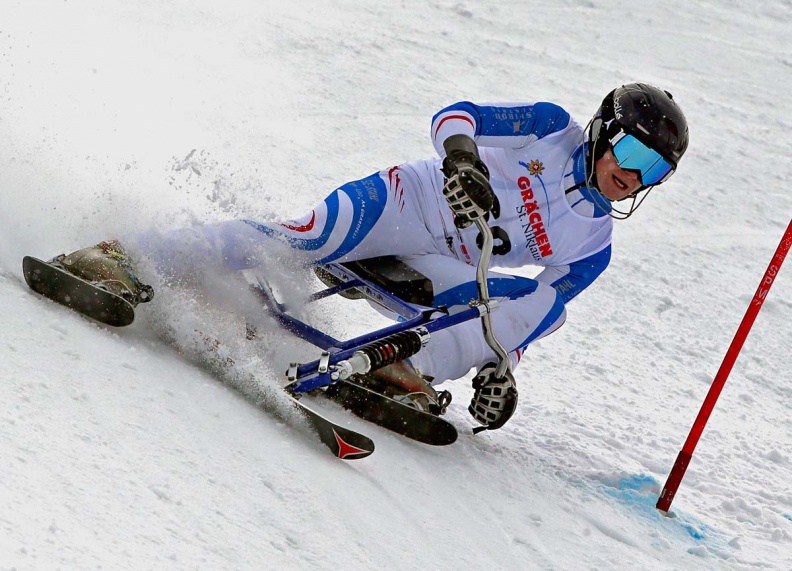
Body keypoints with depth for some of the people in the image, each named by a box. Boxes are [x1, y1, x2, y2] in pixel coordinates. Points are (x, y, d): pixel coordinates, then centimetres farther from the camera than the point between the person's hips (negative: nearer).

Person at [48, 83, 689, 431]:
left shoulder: (591, 247, 4)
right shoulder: (553, 128, -6)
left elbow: (531, 315, 5)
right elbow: (456, 114, -15)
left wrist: (498, 366, -11)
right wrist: (460, 150, -37)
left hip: (432, 273, 5)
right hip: (406, 200, -5)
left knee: (549, 304, -16)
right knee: (305, 240, -30)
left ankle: (409, 368, -22)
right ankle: (128, 257, -28)